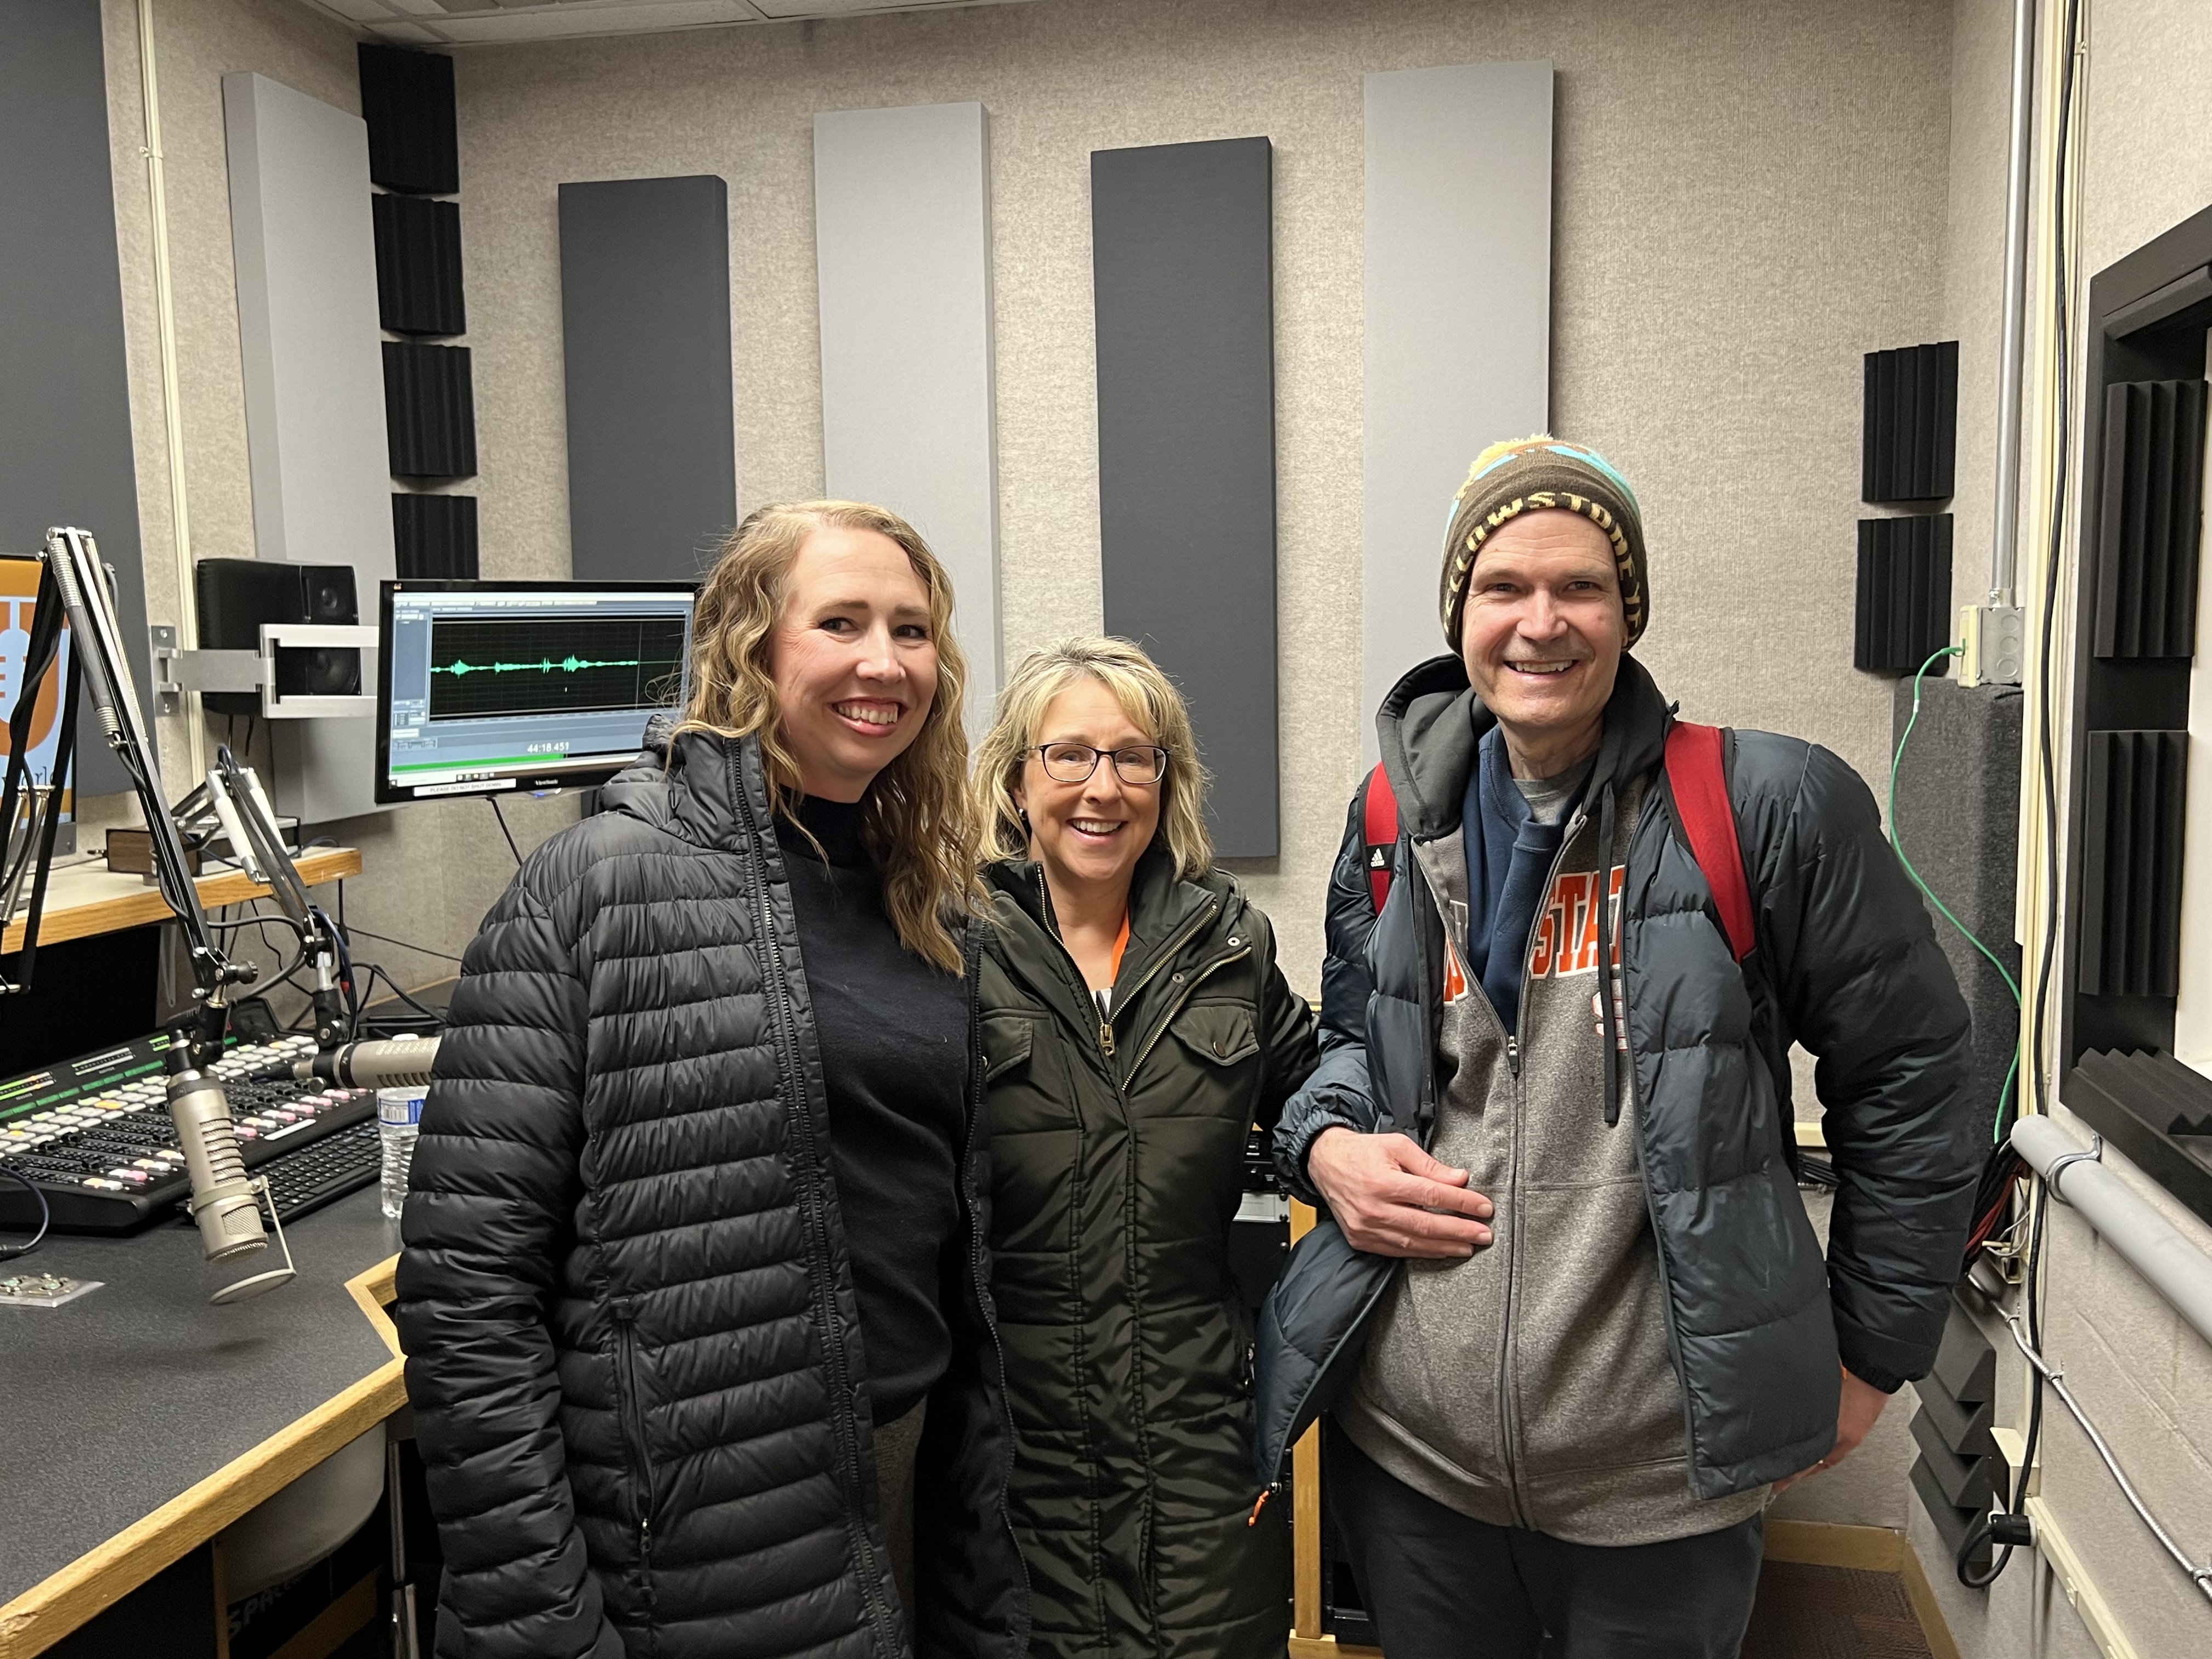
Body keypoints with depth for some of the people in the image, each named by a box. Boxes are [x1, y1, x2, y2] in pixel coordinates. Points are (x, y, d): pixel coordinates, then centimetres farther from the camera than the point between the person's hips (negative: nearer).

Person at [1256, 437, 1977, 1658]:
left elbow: (1903, 1072, -3)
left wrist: (1874, 1352, 0)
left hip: (1661, 1481, -3)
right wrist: (1325, 1145, -5)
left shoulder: (1768, 810, -11)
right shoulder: (1400, 820, 2)